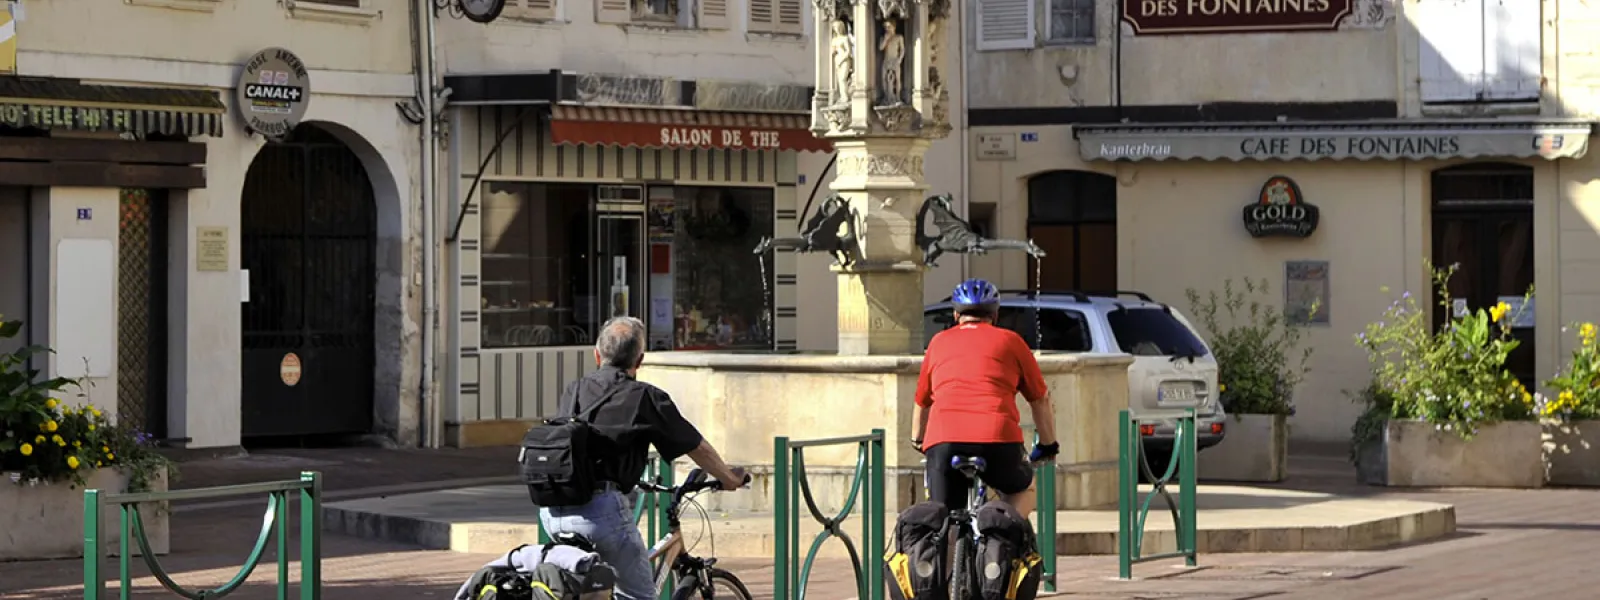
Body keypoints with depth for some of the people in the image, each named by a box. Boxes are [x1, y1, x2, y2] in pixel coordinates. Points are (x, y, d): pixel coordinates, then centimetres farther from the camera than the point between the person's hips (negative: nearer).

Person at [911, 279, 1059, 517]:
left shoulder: (939, 342, 25)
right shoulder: (1010, 341, 20)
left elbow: (922, 402, 35)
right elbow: (1040, 400, 25)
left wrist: (917, 441, 52)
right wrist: (1048, 445, 39)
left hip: (943, 441, 1)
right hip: (998, 439, -1)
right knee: (1024, 489, 28)